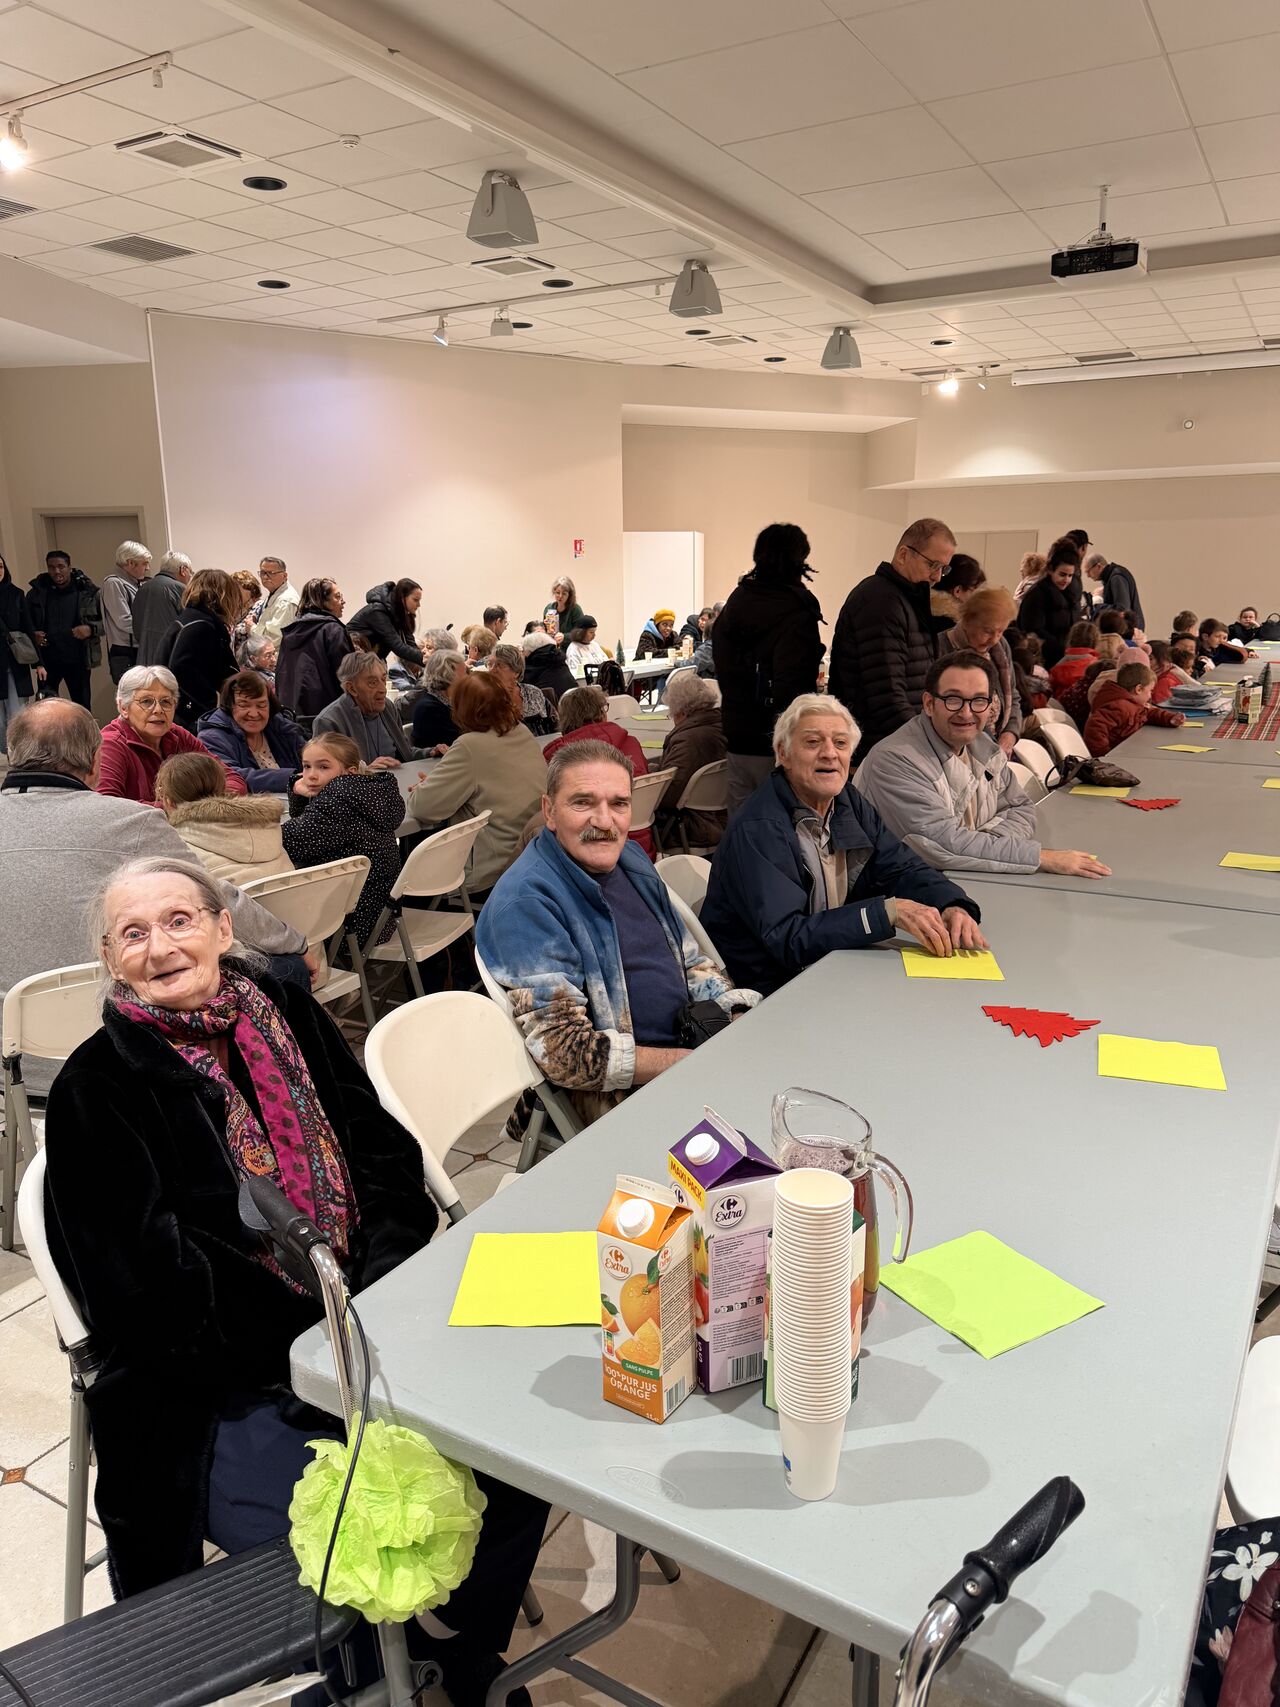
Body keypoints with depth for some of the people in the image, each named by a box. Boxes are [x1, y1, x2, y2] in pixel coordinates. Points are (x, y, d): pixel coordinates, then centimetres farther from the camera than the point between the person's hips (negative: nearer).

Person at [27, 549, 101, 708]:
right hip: (47, 660, 1)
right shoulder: (38, 592, 4)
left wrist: (91, 629, -16)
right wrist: (33, 634, -4)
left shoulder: (87, 591, -1)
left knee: (81, 704, 8)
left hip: (78, 660, -1)